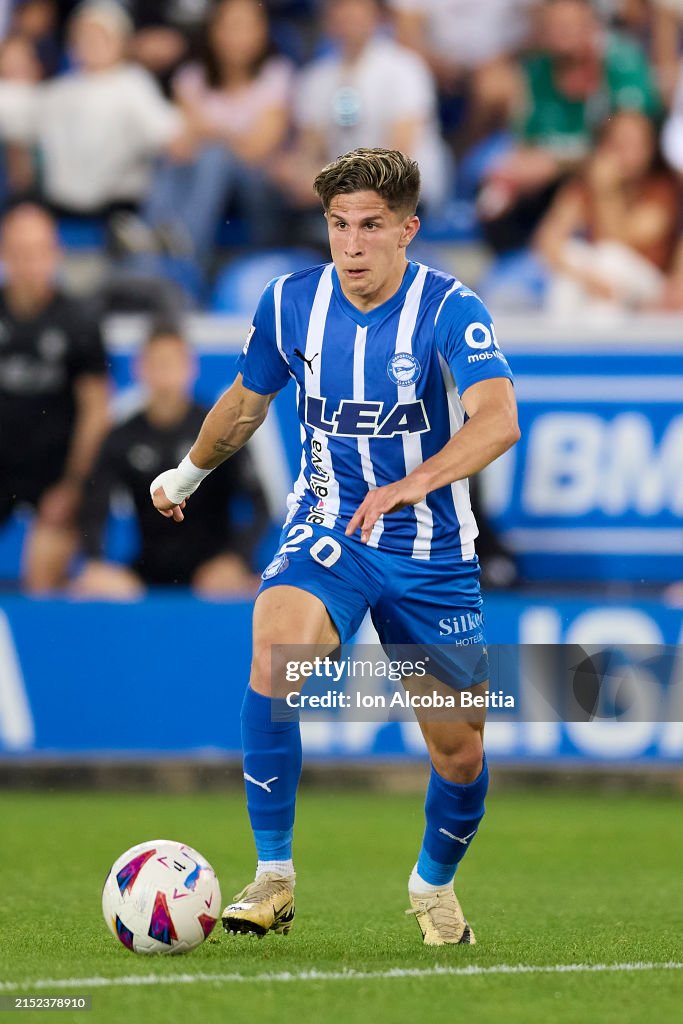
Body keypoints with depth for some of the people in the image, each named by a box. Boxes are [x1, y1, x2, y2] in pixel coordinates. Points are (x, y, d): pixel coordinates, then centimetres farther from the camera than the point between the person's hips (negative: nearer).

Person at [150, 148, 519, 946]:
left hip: (430, 549, -1)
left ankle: (435, 885, 38)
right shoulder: (290, 304, -5)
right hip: (327, 527, 1)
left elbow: (498, 420, -34)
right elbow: (247, 402, 16)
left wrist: (416, 483, -51)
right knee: (275, 655, -30)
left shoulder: (450, 310, -17)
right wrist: (188, 473, 32)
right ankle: (273, 879, -20)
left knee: (458, 751, 5)